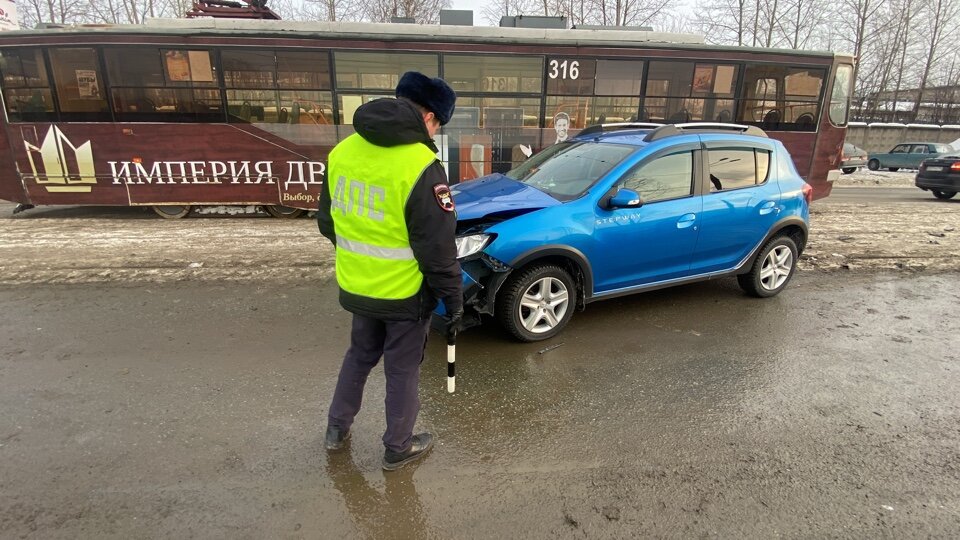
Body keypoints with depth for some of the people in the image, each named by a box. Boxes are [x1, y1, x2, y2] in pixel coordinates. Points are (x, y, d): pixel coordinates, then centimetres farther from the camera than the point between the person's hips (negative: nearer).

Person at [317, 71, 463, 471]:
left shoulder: (343, 151, -1)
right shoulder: (421, 166, -22)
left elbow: (326, 221, 9)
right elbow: (437, 248, -20)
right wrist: (454, 299, -7)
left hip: (356, 287, 6)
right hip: (405, 294, -6)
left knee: (359, 355, 28)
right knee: (402, 371, 14)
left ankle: (336, 429, 42)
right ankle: (397, 448, 33)